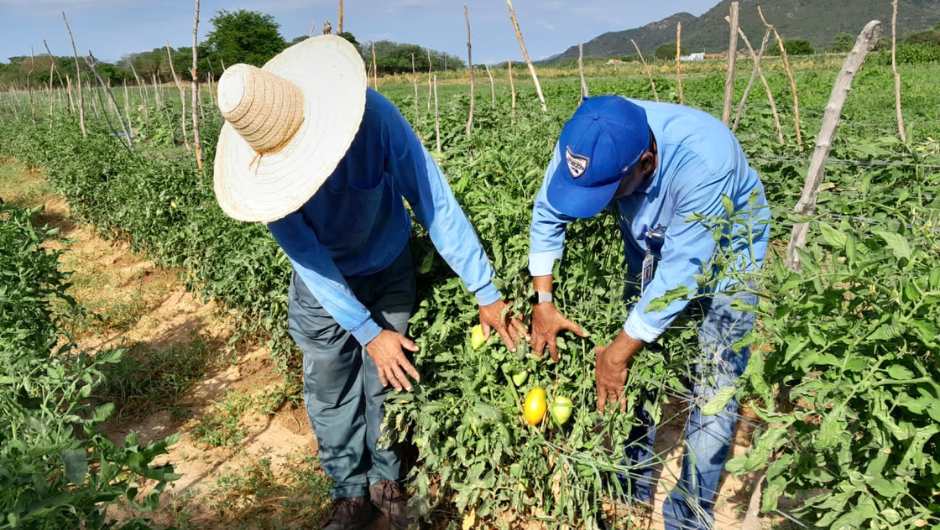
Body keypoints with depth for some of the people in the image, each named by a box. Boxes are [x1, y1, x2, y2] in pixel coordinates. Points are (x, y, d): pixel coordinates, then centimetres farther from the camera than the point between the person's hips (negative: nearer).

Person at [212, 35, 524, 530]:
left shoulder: (375, 117, -33)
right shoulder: (260, 160, -27)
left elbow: (435, 203, -28)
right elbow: (305, 252, -22)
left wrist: (485, 293, -25)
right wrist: (369, 332, -23)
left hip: (388, 271, -1)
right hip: (323, 282, 1)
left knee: (388, 382, 8)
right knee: (330, 392, 8)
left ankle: (387, 480, 32)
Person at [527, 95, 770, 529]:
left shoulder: (703, 161, -42)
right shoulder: (585, 143, -28)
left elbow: (680, 272, -35)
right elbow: (546, 215, -12)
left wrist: (618, 353, -28)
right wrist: (543, 302, -16)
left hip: (726, 240, -4)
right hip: (650, 233, 4)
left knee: (715, 375, -11)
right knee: (639, 360, 4)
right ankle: (636, 481, 24)